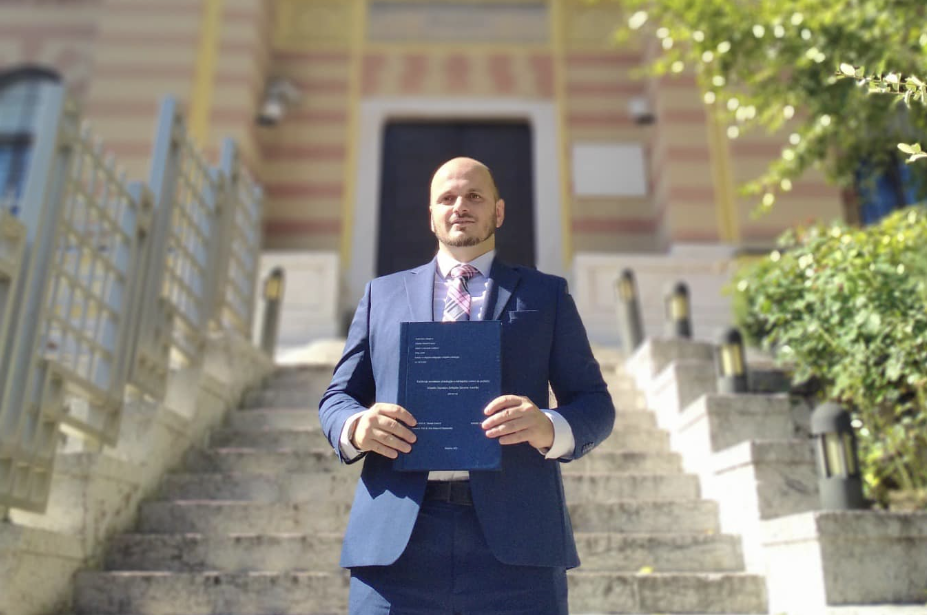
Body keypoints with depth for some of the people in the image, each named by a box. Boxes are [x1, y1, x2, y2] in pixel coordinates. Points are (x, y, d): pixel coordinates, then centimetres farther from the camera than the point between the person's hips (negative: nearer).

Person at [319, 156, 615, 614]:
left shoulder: (546, 294, 15)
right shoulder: (382, 294, 18)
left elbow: (595, 403, 10)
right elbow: (336, 397, 16)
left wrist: (550, 427, -13)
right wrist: (355, 426, -8)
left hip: (515, 541, 0)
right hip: (396, 541, 1)